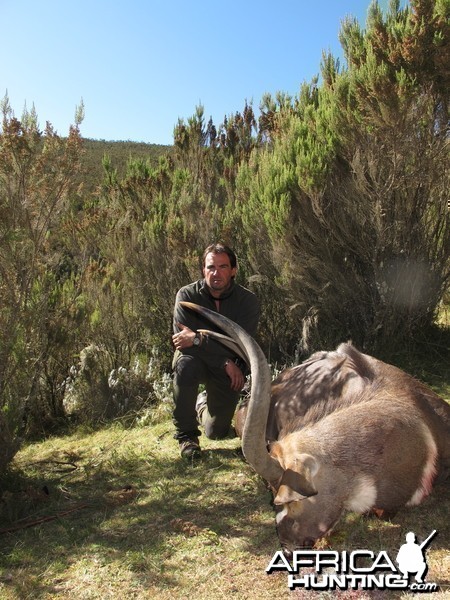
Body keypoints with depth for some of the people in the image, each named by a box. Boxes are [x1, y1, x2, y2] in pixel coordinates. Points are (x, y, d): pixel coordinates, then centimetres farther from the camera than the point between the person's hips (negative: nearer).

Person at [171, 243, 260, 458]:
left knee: (217, 432, 1)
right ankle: (186, 434, -17)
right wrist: (225, 363, -26)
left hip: (229, 369, 1)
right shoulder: (187, 295, -17)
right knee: (186, 364, -37)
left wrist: (197, 339, -34)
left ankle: (203, 403, 39)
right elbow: (182, 341, -21)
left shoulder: (248, 300, -16)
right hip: (196, 360, -1)